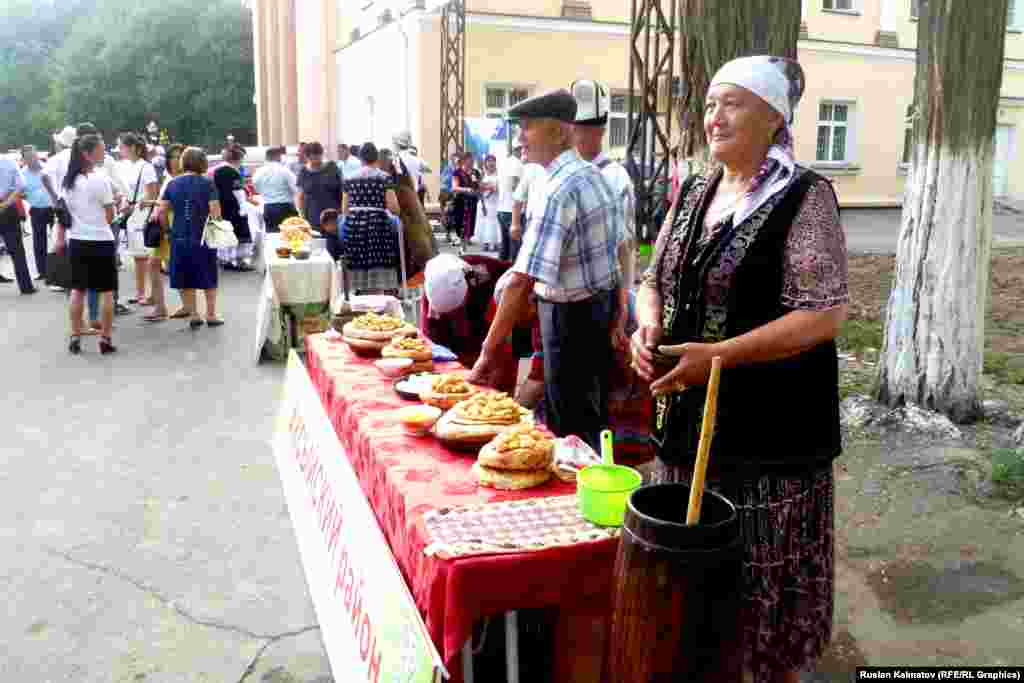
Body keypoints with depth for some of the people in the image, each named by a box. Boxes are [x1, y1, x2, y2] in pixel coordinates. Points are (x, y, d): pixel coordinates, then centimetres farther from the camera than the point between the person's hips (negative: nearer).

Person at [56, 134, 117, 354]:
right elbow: (110, 216, -9)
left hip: (76, 241, 6)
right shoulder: (100, 179, -12)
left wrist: (61, 238, 15)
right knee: (106, 291, 4)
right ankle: (106, 339, 6)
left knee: (77, 289, 15)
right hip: (101, 241, -6)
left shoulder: (68, 181, 5)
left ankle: (75, 337, 18)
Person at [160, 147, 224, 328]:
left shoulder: (173, 184, 4)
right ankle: (211, 315, 14)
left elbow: (162, 211, 0)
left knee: (186, 279, 12)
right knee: (209, 278, 11)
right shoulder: (207, 183, -6)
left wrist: (168, 229, 13)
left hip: (180, 237, 3)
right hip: (203, 237, -2)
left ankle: (194, 315, 13)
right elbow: (215, 211, -12)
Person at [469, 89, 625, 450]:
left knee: (572, 431, 5)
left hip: (571, 317, -9)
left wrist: (489, 349, -26)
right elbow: (618, 244, 11)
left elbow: (521, 282, -29)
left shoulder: (558, 191, -25)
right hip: (601, 307, 9)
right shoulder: (595, 175, 4)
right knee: (592, 421, 21)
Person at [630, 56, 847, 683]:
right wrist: (649, 327, -6)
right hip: (689, 420, 6)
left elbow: (826, 314, -17)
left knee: (763, 580, 6)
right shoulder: (693, 194, 10)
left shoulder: (804, 197, -11)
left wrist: (718, 355, -24)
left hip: (769, 429, -6)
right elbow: (655, 280, 17)